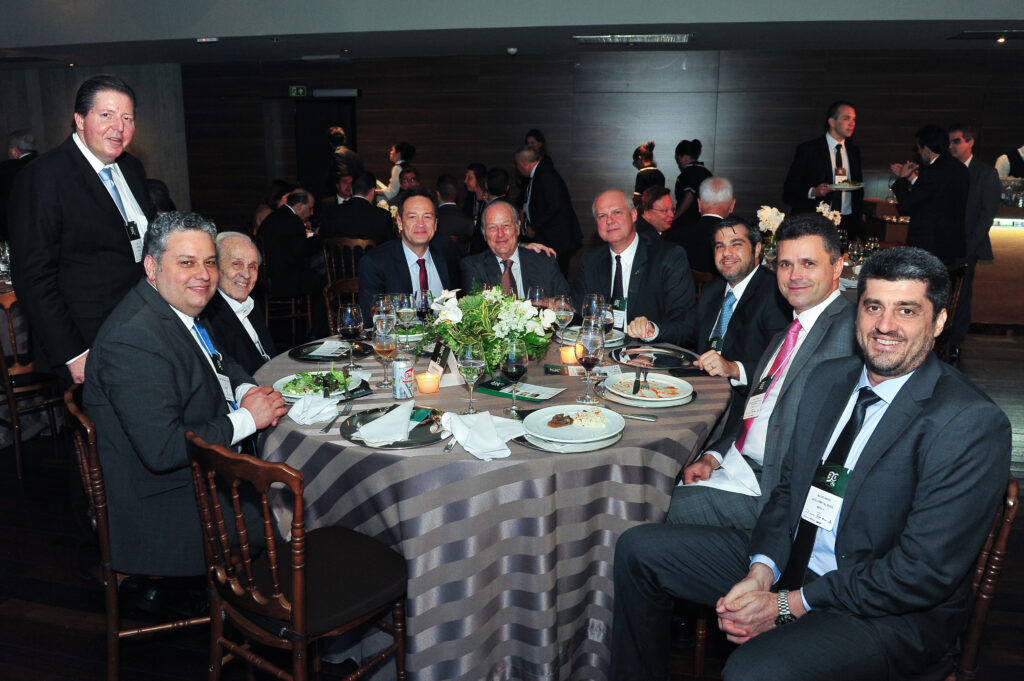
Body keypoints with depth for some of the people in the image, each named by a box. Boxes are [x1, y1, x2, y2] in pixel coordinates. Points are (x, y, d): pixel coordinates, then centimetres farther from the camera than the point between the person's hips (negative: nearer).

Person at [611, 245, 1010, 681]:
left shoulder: (972, 424, -19)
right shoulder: (829, 378, 5)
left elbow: (924, 573, -21)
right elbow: (789, 486, 9)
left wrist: (789, 605, -20)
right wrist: (761, 572, -9)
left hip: (890, 614, -7)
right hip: (789, 563, 7)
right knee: (638, 549, 2)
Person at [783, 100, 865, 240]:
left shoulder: (854, 150, 14)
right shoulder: (807, 149, -2)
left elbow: (858, 191, 19)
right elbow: (789, 191, -5)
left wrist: (859, 231, 13)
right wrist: (813, 191, -24)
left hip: (848, 225, 4)